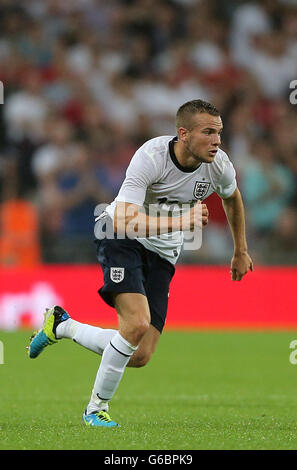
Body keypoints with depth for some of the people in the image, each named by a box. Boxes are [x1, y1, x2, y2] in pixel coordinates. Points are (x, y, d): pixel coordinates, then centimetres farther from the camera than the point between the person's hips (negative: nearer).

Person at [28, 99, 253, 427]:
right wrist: (181, 221, -44)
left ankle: (63, 325, 21)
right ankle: (97, 408, -8)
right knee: (138, 323, -28)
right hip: (122, 240, -5)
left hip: (161, 255, 5)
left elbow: (232, 197, 16)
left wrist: (241, 252, 24)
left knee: (140, 357, -5)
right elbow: (125, 219, -33)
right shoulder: (151, 157, -25)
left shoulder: (219, 165, -10)